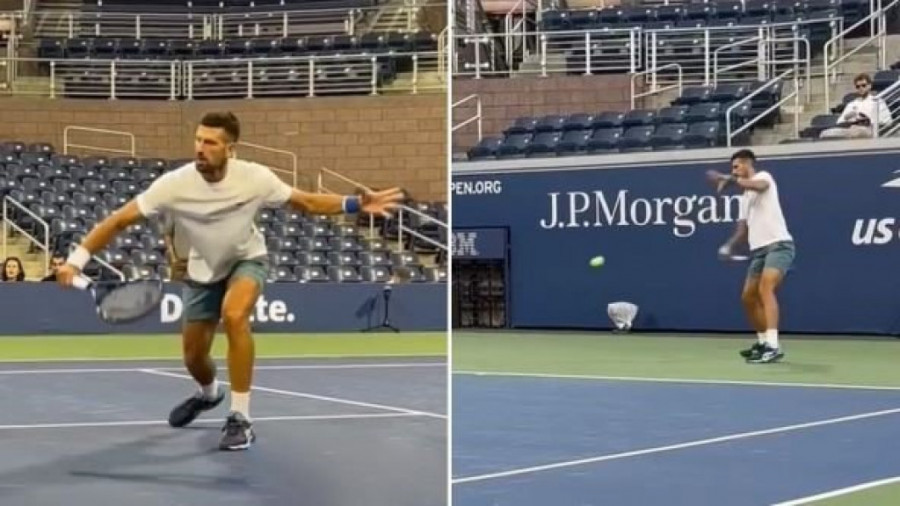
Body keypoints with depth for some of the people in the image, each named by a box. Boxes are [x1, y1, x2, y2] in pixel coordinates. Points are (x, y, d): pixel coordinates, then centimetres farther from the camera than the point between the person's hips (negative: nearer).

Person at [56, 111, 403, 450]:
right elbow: (120, 220, -24)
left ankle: (240, 419, -23)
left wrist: (356, 205, -25)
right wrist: (76, 260, -32)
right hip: (203, 271, 2)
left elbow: (305, 202, -12)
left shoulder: (255, 178, -26)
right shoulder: (175, 184, -28)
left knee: (234, 316, -35)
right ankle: (209, 393, 51)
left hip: (247, 260, -2)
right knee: (193, 358, 10)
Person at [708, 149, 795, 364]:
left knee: (765, 289, -27)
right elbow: (744, 227, 21)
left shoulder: (764, 177, 1)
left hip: (778, 245, -9)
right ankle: (763, 342, 27)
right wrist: (730, 245, 3)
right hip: (759, 250, 9)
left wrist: (730, 179, -36)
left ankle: (773, 346, -35)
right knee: (748, 297, 11)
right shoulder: (745, 197, 25)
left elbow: (757, 185, -25)